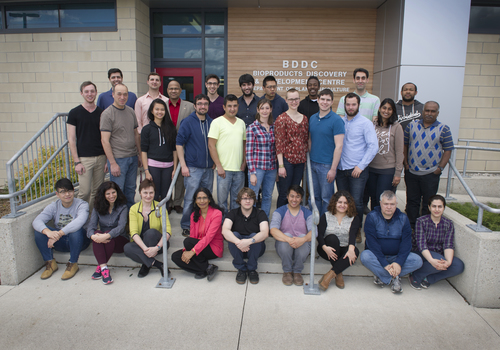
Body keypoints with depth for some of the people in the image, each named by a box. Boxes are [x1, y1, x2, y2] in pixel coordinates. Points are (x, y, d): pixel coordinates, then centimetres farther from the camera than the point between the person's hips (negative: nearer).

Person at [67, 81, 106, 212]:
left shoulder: (101, 113, 9)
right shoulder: (74, 113, 1)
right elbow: (71, 139, -1)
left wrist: (108, 159, 5)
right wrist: (77, 161, -9)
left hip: (100, 157, 3)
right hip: (84, 158, -3)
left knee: (98, 191, 7)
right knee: (85, 192, -6)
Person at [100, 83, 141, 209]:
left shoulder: (131, 111, 10)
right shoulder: (107, 114, -9)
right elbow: (105, 141, -12)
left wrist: (140, 154, 14)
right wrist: (112, 163, -16)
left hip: (133, 157, 6)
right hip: (118, 159, -6)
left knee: (131, 189, 14)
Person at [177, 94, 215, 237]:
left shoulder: (211, 122, 8)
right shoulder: (188, 122, -5)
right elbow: (179, 143, -6)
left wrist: (214, 162, 14)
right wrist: (183, 165, -11)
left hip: (208, 168, 5)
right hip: (193, 168, -5)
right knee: (191, 199, -3)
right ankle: (186, 227, 11)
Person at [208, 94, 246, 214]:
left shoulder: (241, 123, 13)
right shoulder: (217, 122, -3)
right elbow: (211, 145, -7)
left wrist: (244, 161, 6)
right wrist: (219, 166, -12)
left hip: (239, 169, 5)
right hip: (224, 169, -4)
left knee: (237, 200, 12)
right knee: (222, 199, 2)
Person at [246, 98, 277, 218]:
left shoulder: (274, 127, 7)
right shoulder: (252, 128, -7)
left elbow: (276, 149, 14)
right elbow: (249, 152, -9)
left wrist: (278, 168, 11)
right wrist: (252, 172, -13)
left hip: (271, 168, 5)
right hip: (257, 167, -5)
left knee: (268, 197, 13)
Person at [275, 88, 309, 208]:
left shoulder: (304, 118, 11)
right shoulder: (281, 119, -6)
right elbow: (279, 143, -10)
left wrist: (306, 159, 12)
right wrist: (281, 165, -14)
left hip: (300, 160, 5)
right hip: (287, 159, -5)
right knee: (284, 193, 1)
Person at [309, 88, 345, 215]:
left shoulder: (336, 120, -10)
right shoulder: (312, 118, 9)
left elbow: (339, 146, -13)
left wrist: (333, 169, -17)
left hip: (327, 165, -5)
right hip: (312, 163, 6)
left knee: (326, 198, 4)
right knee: (314, 196, 15)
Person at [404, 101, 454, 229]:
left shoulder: (443, 129, -1)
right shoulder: (412, 126, 6)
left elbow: (448, 150, -1)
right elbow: (405, 144, 11)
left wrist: (440, 168, -9)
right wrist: (406, 162, 4)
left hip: (431, 174, -2)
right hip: (412, 172, 3)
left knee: (428, 204, 7)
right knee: (412, 201, 11)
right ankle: (411, 228, 23)